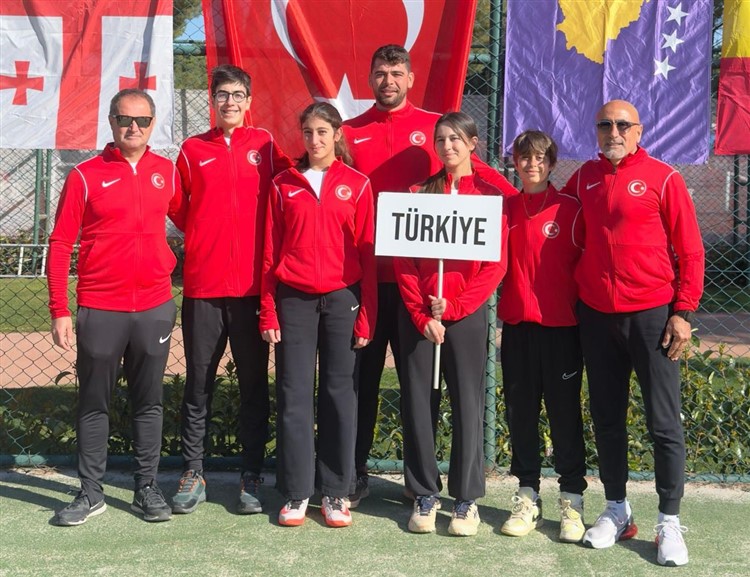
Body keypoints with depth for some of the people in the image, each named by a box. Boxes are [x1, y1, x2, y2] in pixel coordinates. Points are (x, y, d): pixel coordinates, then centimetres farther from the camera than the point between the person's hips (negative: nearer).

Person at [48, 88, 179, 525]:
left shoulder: (167, 172, 6)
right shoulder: (86, 175, -2)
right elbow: (60, 244, -2)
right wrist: (60, 310, -7)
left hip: (155, 308, 2)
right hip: (99, 309, -2)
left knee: (149, 402, 9)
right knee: (94, 403, 6)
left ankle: (148, 489, 19)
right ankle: (91, 493, 16)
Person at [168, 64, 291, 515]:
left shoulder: (264, 144, 6)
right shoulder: (193, 150, 7)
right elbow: (180, 211, 13)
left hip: (252, 284, 0)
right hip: (203, 284, 0)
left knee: (254, 381, 5)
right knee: (199, 380, 6)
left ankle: (252, 477, 13)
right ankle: (193, 474, 16)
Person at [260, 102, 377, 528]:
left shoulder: (357, 185, 4)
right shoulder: (284, 185, 7)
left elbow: (367, 253, 2)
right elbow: (270, 252, 7)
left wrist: (366, 316, -3)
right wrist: (268, 312, 1)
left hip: (341, 299, -1)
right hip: (294, 300, 1)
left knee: (340, 393, 3)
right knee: (294, 395, 2)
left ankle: (336, 493, 13)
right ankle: (297, 493, 10)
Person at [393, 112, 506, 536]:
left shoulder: (490, 195, 2)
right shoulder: (419, 194, 8)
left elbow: (496, 264, -4)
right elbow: (403, 258, 2)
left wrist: (452, 308, -11)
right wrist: (421, 314, -7)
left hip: (466, 313, -2)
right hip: (418, 314, 2)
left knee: (467, 402, 1)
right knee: (418, 401, 3)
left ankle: (467, 499, 11)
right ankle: (425, 495, 14)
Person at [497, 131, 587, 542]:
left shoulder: (570, 209, -2)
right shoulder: (505, 208, 7)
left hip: (560, 325, -3)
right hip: (516, 323, 3)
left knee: (565, 411, 2)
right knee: (520, 411, 8)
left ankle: (572, 500, 11)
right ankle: (527, 495, 19)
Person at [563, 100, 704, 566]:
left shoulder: (663, 178, -4)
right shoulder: (584, 178, 8)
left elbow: (690, 249, -4)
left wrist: (683, 311, -9)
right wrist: (572, 296, 8)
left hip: (652, 314, -4)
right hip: (597, 316, 4)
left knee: (664, 422, 0)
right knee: (607, 418, 11)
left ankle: (670, 523, 8)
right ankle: (617, 511, 23)